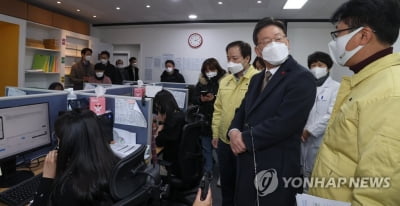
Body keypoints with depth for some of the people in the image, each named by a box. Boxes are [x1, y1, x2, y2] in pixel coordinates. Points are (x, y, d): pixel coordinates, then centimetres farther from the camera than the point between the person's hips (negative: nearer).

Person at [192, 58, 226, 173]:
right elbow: (194, 99, 9)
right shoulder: (201, 82, 8)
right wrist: (201, 99, -10)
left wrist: (214, 98, -22)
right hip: (204, 119, 5)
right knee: (206, 148, 15)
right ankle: (207, 172, 31)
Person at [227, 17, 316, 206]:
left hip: (277, 167, -7)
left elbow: (283, 123, -23)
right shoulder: (256, 79, 12)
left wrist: (245, 139, -14)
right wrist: (234, 132, -9)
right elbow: (243, 111, 13)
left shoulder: (302, 78, -14)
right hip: (248, 164, 8)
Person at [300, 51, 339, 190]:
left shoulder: (336, 88, -3)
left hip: (322, 141, -4)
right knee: (305, 177, 14)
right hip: (303, 140, 5)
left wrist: (309, 131, -12)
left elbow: (331, 116, -13)